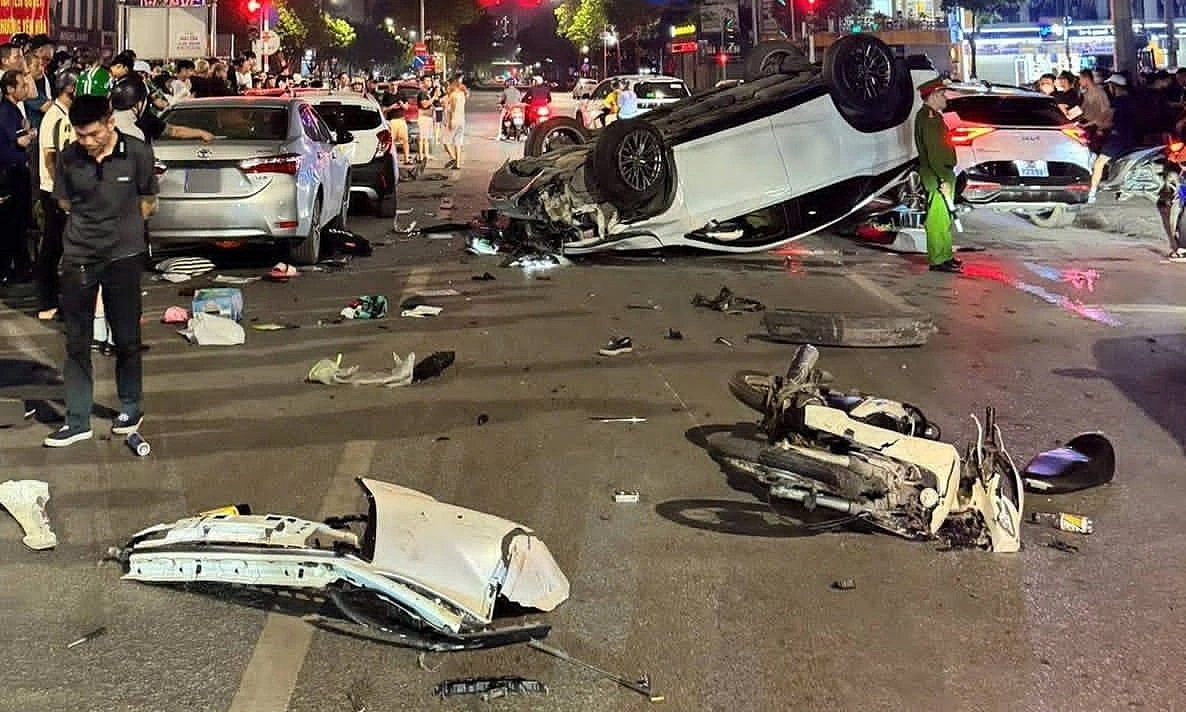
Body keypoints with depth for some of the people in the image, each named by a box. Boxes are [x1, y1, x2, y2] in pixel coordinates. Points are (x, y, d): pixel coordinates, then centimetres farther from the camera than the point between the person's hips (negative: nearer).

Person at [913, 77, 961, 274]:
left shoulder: (933, 116, 18)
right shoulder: (927, 117, -16)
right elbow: (932, 151, -22)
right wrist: (942, 178, -24)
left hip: (943, 173, 11)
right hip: (937, 176, -11)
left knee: (944, 218, 16)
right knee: (939, 219, -8)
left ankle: (945, 256, 23)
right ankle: (938, 261, -5)